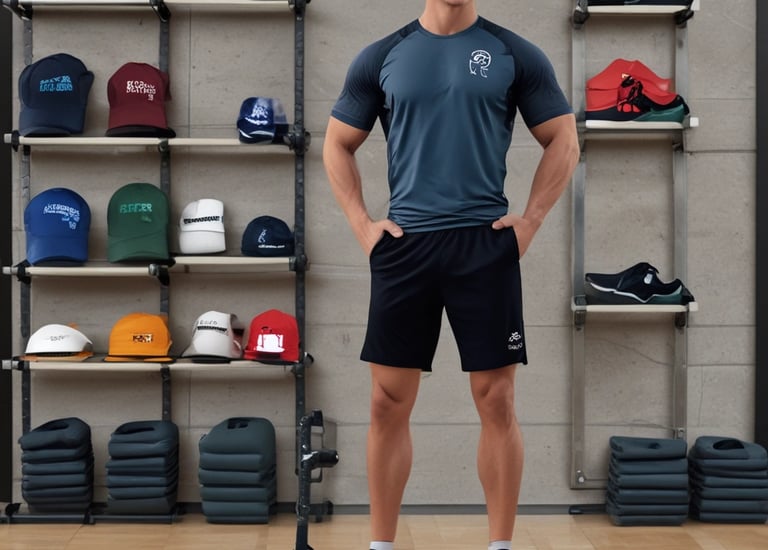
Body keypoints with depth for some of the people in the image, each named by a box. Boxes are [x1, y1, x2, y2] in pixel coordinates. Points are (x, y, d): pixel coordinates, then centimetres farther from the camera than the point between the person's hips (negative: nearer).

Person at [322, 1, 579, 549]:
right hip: (404, 243, 1)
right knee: (389, 403, 3)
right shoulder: (381, 57, 7)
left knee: (496, 401, 1)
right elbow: (337, 145, 13)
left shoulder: (515, 54, 3)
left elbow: (564, 140, 7)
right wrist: (362, 224, 3)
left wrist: (530, 220, -2)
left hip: (486, 244, -1)